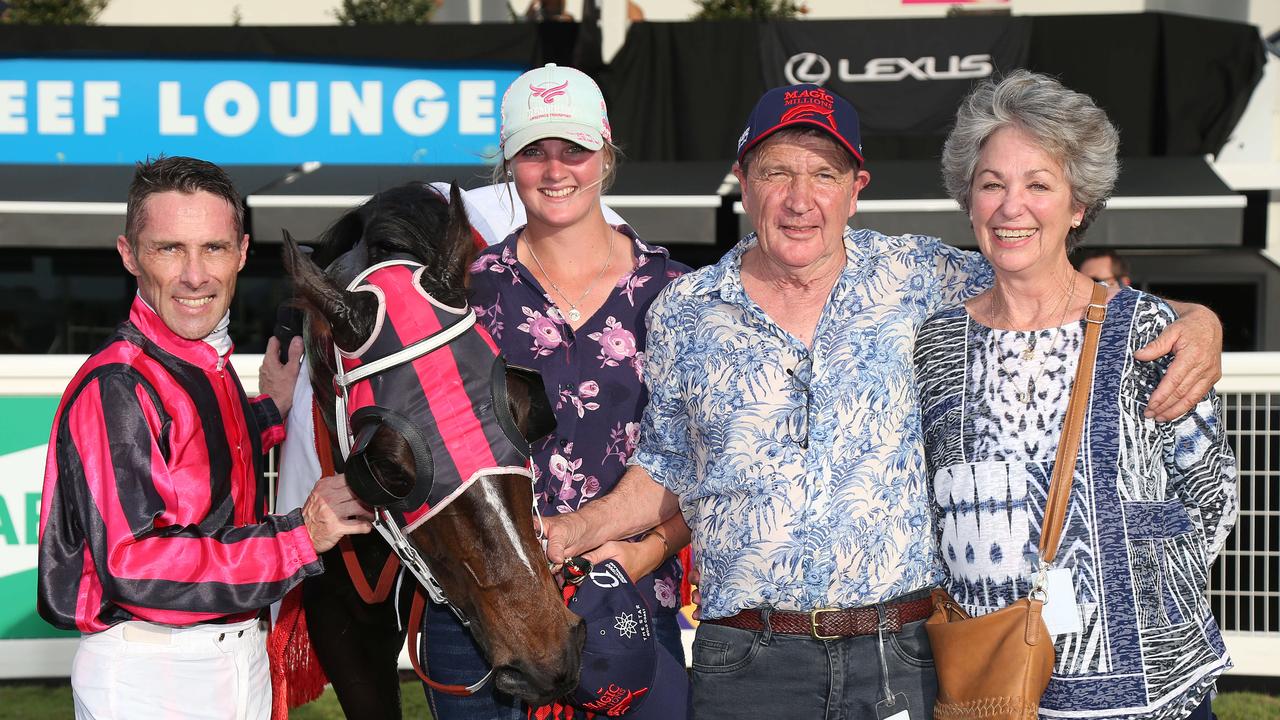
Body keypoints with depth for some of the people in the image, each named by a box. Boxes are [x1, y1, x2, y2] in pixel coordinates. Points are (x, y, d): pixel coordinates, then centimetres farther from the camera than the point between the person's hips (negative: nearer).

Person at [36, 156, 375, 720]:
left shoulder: (211, 366, 7)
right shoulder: (115, 387, -20)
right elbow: (132, 565, -26)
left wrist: (272, 411, 10)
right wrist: (299, 536, -23)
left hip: (241, 662, 8)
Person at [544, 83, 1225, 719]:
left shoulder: (920, 276, 3)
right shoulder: (684, 313, 7)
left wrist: (1197, 322, -11)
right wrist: (579, 529, 1)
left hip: (908, 657, 0)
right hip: (748, 660, 1)